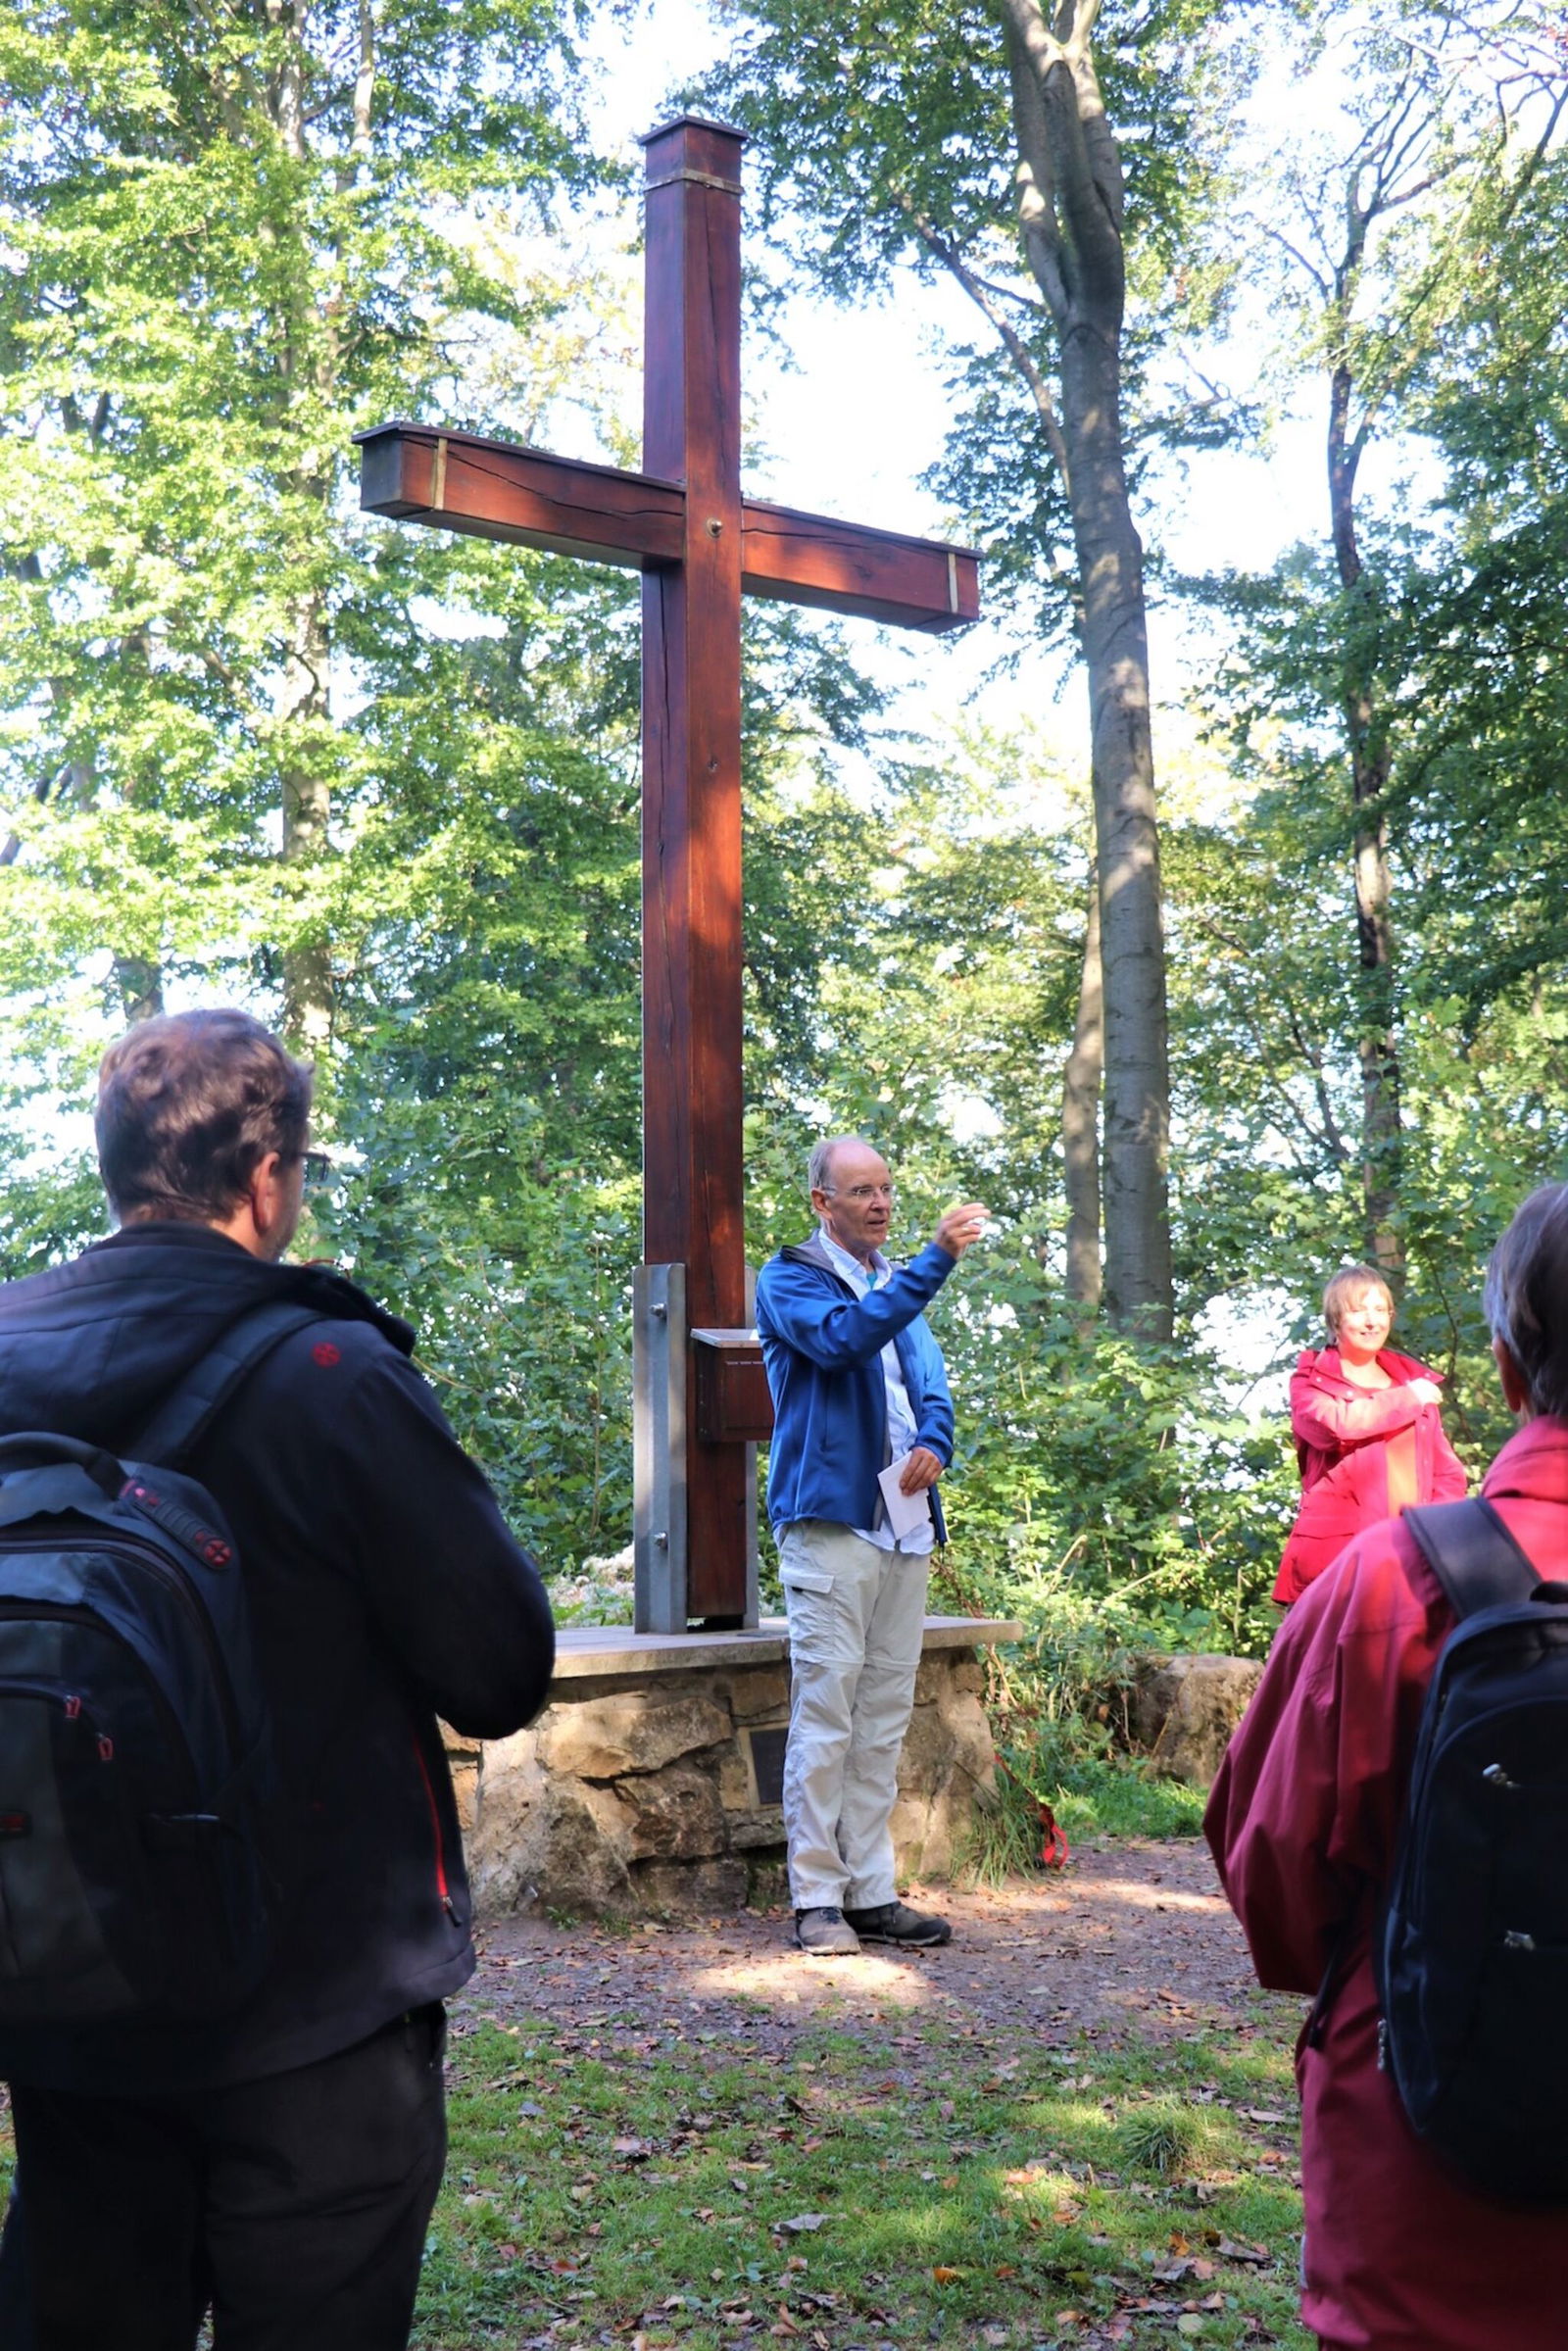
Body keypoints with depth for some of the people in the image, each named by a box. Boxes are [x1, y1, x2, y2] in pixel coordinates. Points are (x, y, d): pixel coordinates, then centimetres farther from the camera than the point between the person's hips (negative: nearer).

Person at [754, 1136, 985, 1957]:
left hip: (903, 1523, 7)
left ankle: (870, 1892, 13)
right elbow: (843, 1337, -20)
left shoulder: (897, 1283, 20)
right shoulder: (789, 1278, -1)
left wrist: (934, 1442, -10)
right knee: (825, 1711, -7)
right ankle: (817, 1899, -2)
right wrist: (937, 1258, -25)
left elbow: (928, 1375, 12)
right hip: (829, 1519, -7)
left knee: (884, 1719, 8)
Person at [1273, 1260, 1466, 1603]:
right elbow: (1334, 1423, -18)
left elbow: (1448, 1472, 18)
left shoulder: (1416, 1381, 20)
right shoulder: (1312, 1382, 7)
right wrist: (1407, 1399, -4)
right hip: (1336, 1553, -4)